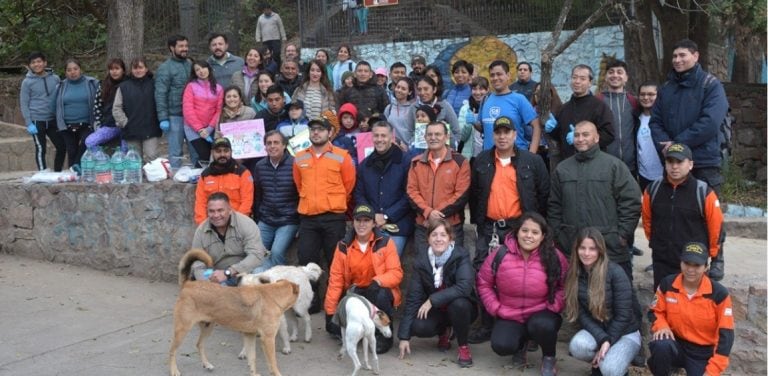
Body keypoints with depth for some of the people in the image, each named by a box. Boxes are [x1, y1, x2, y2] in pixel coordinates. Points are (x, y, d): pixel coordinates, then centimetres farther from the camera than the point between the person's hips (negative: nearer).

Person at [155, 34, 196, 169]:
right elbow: (160, 95, -8)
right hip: (175, 116, -5)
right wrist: (163, 118, -14)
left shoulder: (190, 64, 12)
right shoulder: (165, 68, -4)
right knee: (176, 152, 2)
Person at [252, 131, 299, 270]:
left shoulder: (294, 164, -11)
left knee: (276, 252, -20)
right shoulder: (260, 166, 6)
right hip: (265, 222, 5)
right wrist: (257, 216, 16)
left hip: (288, 221, -5)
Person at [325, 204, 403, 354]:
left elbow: (396, 273, -13)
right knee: (335, 326, -19)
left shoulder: (385, 242, -8)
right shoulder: (343, 246, -1)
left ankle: (384, 334, -11)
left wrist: (377, 281, -33)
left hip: (379, 292, -2)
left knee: (381, 294, -37)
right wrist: (330, 311, -4)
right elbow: (335, 279, -1)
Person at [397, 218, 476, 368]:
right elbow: (413, 297, -9)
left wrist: (432, 300, -32)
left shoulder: (461, 256, -18)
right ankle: (444, 331, 9)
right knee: (418, 327, -27)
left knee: (459, 303, -37)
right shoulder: (421, 260, -9)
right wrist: (404, 336, -12)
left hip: (461, 308, -3)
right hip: (436, 310, 3)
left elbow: (465, 287, -33)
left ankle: (463, 346, -9)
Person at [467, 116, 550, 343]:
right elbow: (474, 195, 14)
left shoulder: (532, 161, 1)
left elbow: (544, 194, 4)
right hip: (489, 229, 2)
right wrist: (478, 222, 10)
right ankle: (487, 325, 13)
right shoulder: (481, 162, 8)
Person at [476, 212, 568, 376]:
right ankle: (521, 343, 17)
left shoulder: (555, 257, -11)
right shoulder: (501, 254, -10)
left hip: (541, 314, -1)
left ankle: (549, 358, 0)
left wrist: (552, 307, -13)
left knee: (542, 325, -36)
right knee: (501, 346, -23)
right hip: (509, 316, 1)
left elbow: (565, 286, 0)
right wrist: (496, 308, -7)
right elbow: (484, 283, 1)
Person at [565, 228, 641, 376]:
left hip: (625, 333, -3)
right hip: (596, 331, 3)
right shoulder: (574, 275, -6)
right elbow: (581, 314, -10)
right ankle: (598, 363, 3)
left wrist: (608, 342, -19)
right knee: (577, 346, -31)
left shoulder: (615, 272, -18)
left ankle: (618, 362, 8)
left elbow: (623, 314, -17)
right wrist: (602, 339, -22)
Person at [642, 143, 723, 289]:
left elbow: (716, 225, -3)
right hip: (661, 262, 3)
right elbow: (647, 219, 15)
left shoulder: (704, 193, -12)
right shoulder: (653, 189, -1)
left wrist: (710, 253, 6)